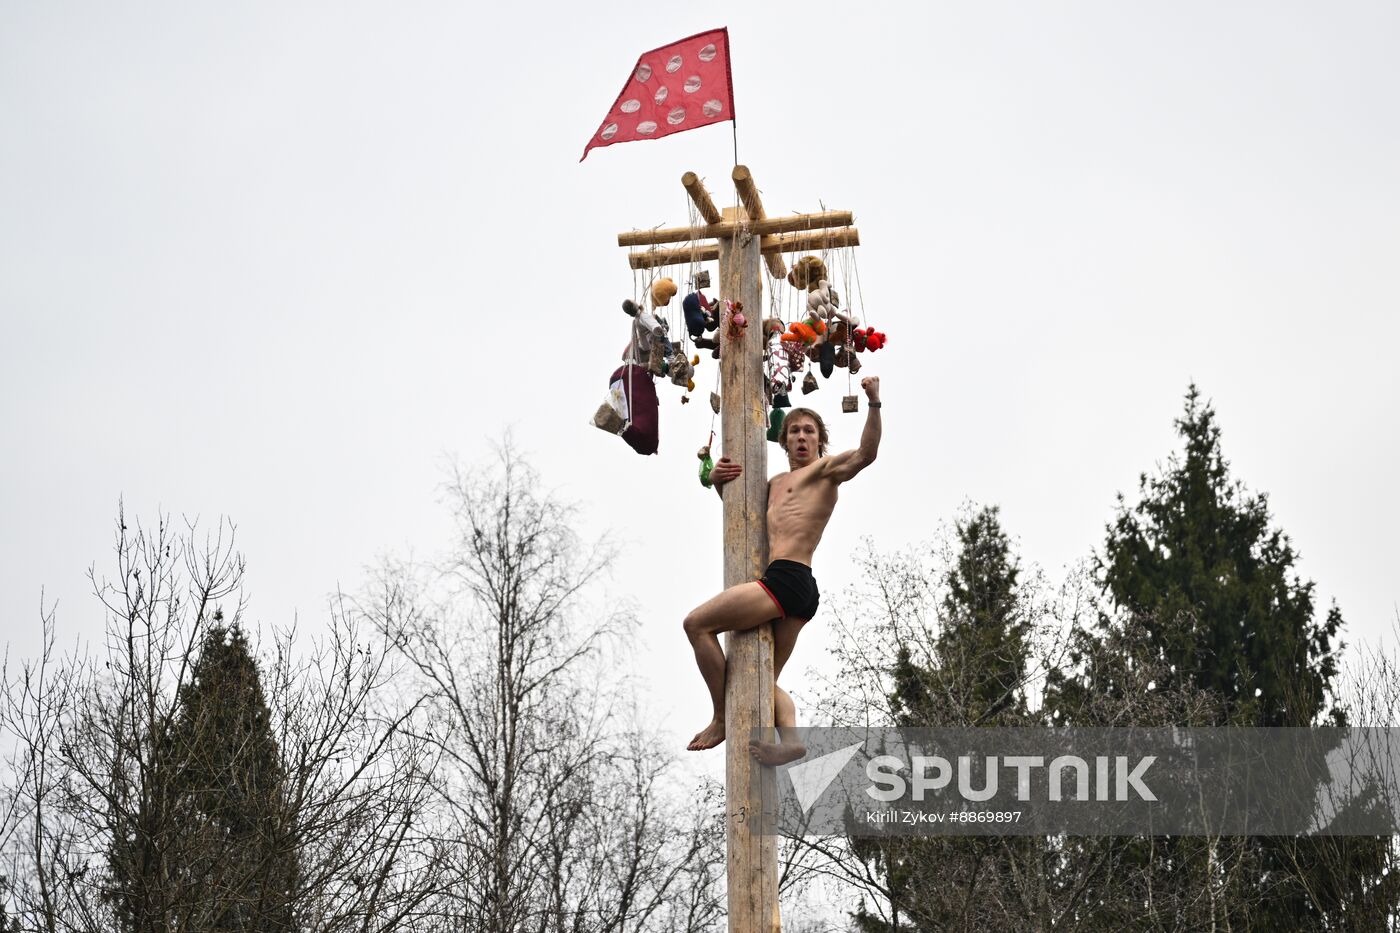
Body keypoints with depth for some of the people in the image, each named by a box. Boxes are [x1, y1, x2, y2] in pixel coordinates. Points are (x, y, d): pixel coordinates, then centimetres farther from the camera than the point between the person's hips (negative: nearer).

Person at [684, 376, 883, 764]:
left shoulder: (825, 469, 4)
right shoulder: (776, 483, 28)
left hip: (788, 578, -10)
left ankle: (722, 718, -8)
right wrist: (719, 481, 20)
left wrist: (874, 404, -28)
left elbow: (866, 454, -16)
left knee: (697, 622, -10)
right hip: (793, 588, 10)